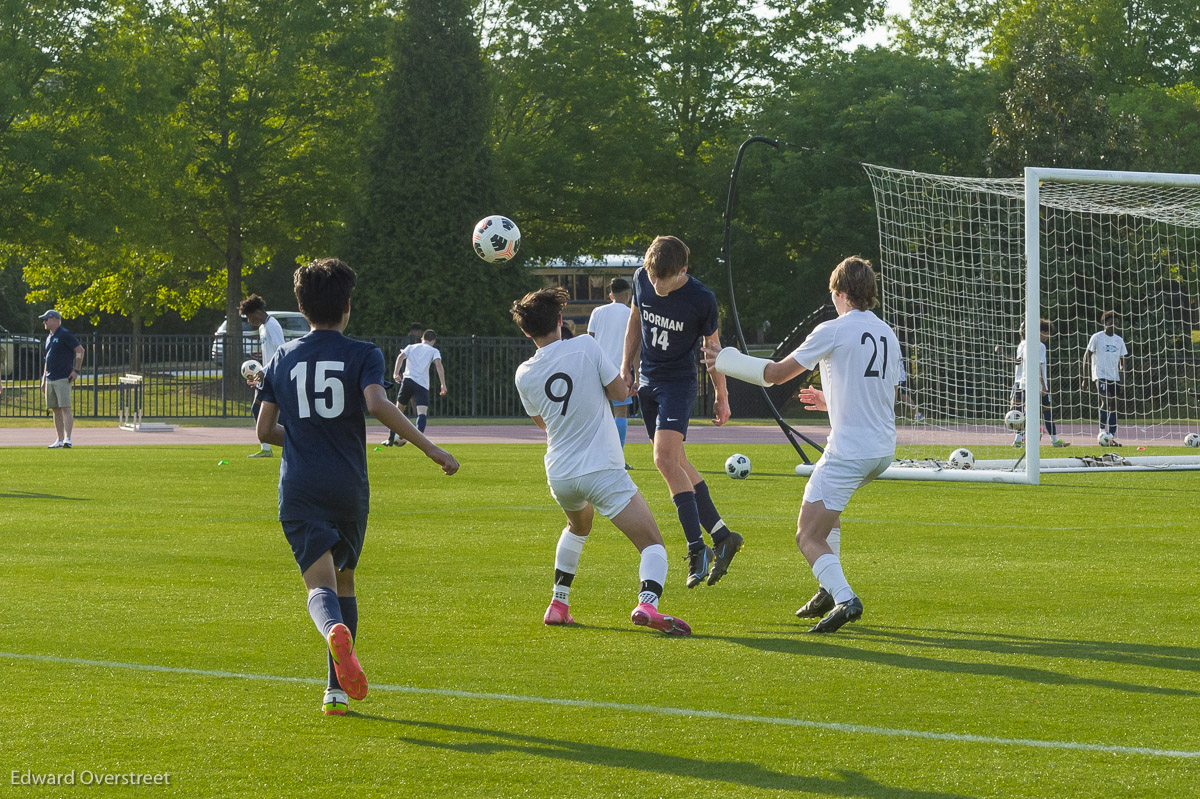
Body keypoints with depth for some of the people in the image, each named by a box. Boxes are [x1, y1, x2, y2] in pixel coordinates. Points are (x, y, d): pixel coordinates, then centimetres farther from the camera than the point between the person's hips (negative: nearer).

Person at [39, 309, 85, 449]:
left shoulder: (65, 334, -8)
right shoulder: (49, 337, 18)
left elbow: (80, 350, -12)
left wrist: (76, 370, -14)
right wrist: (44, 378, 23)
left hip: (63, 378, -9)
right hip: (50, 379, 9)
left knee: (65, 408, -14)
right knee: (55, 410, 9)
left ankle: (67, 439, -20)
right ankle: (59, 440, 12)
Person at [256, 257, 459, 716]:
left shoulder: (282, 359, 10)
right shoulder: (362, 355, 0)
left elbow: (265, 430, 13)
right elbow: (377, 404, -20)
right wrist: (430, 449, -17)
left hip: (299, 488, 1)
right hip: (348, 488, 0)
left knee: (320, 585, -9)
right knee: (343, 580, 18)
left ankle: (335, 630, -46)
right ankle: (337, 690, 14)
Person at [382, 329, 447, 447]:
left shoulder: (411, 347, 21)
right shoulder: (434, 351, 14)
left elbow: (401, 357, 2)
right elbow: (438, 364, -3)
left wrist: (396, 373, -8)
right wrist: (443, 384, -8)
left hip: (408, 380, 3)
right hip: (422, 384, -3)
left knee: (399, 409, 18)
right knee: (422, 412, -12)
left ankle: (391, 439, 22)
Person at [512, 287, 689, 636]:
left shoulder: (524, 375, 2)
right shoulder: (585, 346, -9)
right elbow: (619, 392, -2)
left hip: (559, 475, 5)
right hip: (601, 471, -5)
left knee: (577, 527, 36)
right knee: (652, 544, -4)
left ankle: (558, 604, 31)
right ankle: (647, 603, -32)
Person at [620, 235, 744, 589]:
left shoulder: (701, 299, -17)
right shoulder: (642, 279, -5)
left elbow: (712, 347, -2)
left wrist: (721, 396, 6)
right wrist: (627, 366, 13)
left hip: (679, 382, -6)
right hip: (648, 381, 6)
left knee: (665, 458, -21)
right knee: (677, 463, 8)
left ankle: (697, 547, -18)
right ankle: (722, 536, 16)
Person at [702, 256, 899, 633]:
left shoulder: (833, 331, -8)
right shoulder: (888, 335, 12)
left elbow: (777, 373, 0)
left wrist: (724, 359, 12)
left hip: (848, 451, -8)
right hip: (883, 449, 8)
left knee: (808, 537, -5)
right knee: (825, 503, 33)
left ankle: (845, 599, -27)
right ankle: (830, 589, 25)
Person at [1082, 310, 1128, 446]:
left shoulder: (1119, 340, 12)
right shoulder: (1097, 337, -2)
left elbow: (1122, 360, 21)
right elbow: (1087, 357, -1)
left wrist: (1122, 370, 0)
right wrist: (1085, 378, -6)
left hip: (1114, 377, 5)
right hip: (1100, 375, -5)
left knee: (1113, 405, 4)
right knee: (1105, 402, -21)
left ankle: (1112, 438, 7)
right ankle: (1102, 433, -13)